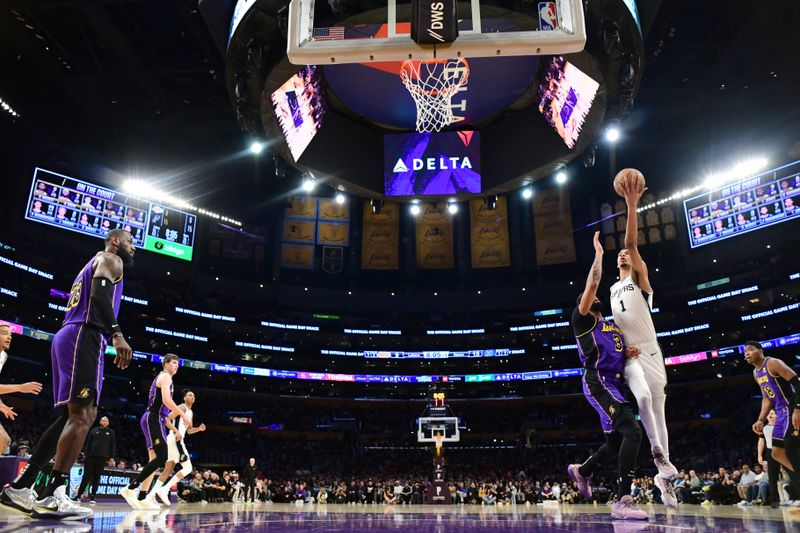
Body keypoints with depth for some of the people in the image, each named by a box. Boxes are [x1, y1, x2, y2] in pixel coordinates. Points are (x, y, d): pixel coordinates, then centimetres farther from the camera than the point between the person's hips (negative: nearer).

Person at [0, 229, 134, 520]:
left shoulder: (94, 263, 31)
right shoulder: (109, 259, 3)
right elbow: (99, 293, -17)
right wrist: (117, 333, -28)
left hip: (67, 338, 10)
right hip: (83, 337, -10)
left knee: (71, 416, 11)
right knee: (82, 415, -16)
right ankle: (52, 496, -22)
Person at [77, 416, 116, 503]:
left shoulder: (111, 432, 9)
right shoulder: (94, 431, 9)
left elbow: (113, 446, 7)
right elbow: (88, 443, 8)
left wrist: (111, 457, 0)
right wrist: (86, 455, 0)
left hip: (102, 458, 0)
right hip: (91, 457, 0)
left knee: (96, 478, 3)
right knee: (86, 476, 0)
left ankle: (92, 497, 7)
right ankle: (79, 495, 7)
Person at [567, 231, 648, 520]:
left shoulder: (614, 327, 26)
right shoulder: (582, 319, 2)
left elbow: (619, 354, 29)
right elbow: (592, 284, -9)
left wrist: (629, 354, 5)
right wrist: (599, 254, 0)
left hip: (615, 384, 9)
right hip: (599, 382, -9)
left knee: (617, 441, 15)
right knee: (632, 432, -24)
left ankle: (581, 471, 39)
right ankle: (623, 501, -24)